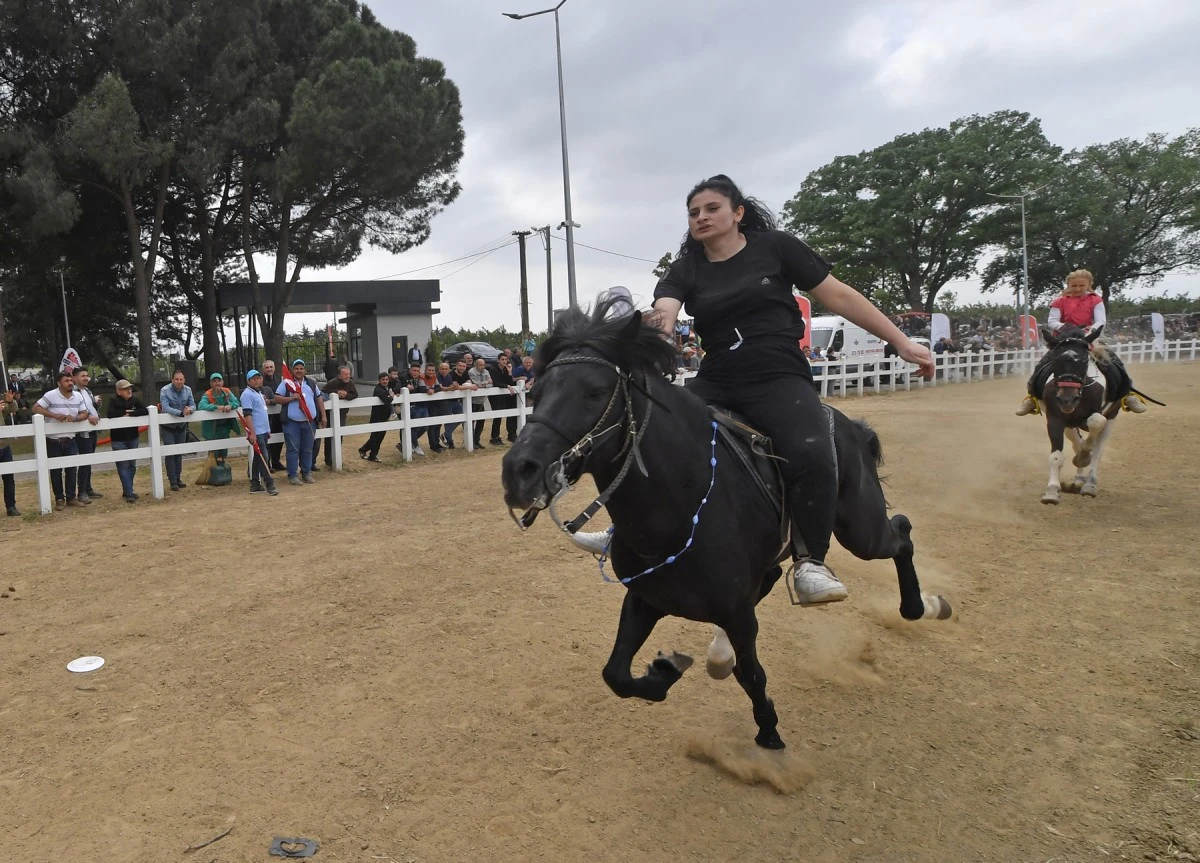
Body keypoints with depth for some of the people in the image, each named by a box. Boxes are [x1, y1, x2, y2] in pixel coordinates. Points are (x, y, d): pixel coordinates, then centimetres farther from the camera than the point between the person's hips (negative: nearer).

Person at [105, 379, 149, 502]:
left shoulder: (135, 400, 3)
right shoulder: (114, 401, -8)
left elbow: (145, 411, -11)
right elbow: (110, 414, -25)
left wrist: (130, 414, -19)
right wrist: (125, 412, -14)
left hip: (132, 438, 5)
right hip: (118, 439, -5)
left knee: (132, 465, 11)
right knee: (123, 466, -7)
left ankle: (127, 491, 23)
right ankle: (129, 493, -10)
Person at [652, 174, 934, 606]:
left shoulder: (775, 247, 5)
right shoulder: (685, 270, 9)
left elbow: (838, 296, 6)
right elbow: (662, 312, -12)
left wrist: (902, 342, 4)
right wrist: (655, 330, -39)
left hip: (780, 379, -3)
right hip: (715, 384, 4)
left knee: (811, 454, -31)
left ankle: (809, 561, -12)